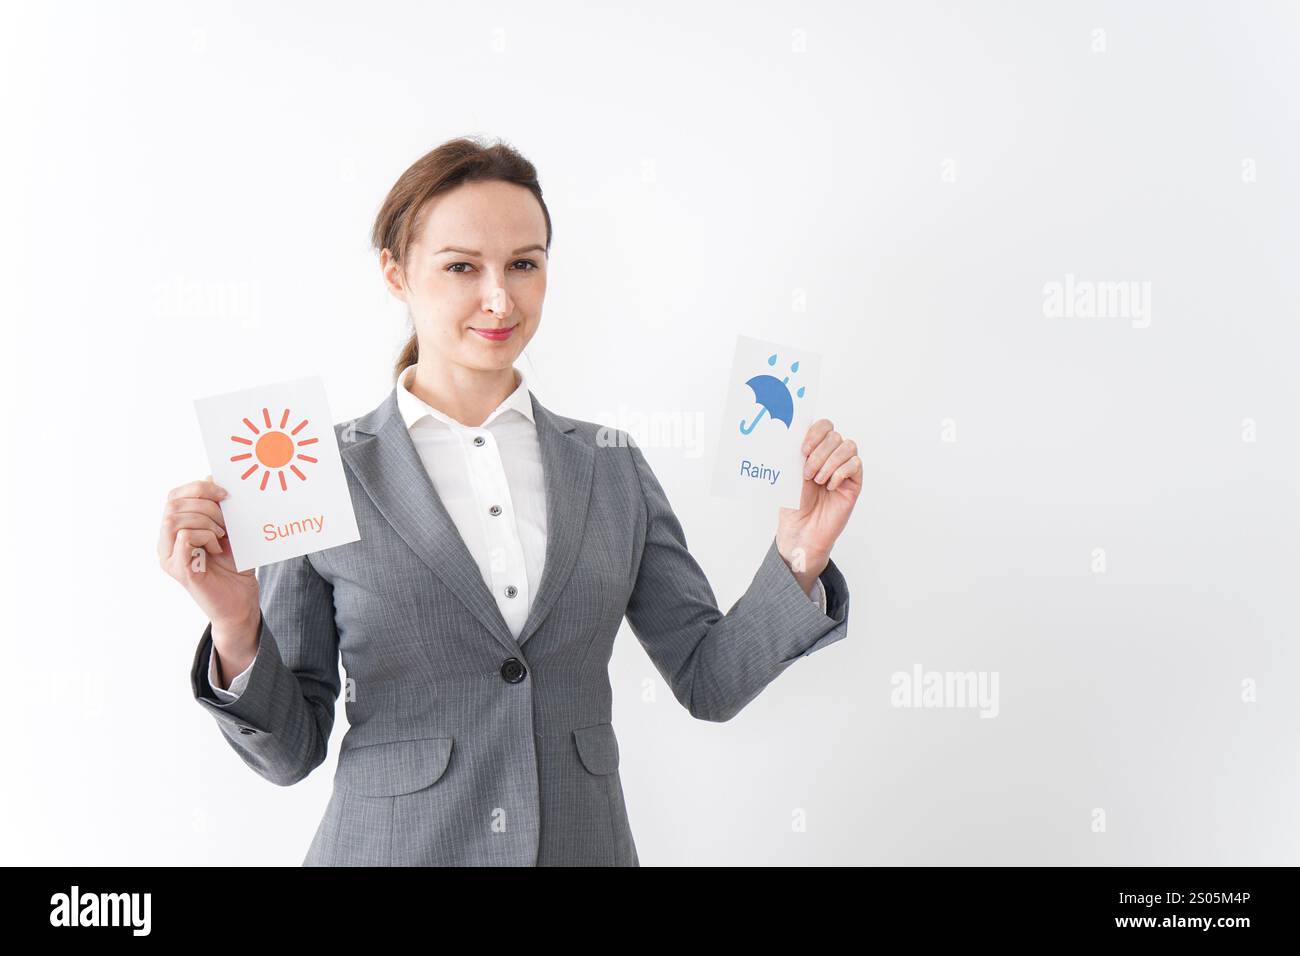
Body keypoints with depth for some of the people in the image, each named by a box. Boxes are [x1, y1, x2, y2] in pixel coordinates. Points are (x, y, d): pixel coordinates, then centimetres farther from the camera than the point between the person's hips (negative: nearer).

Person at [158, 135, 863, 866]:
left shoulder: (613, 466, 2)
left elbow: (709, 681, 3)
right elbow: (290, 749, -4)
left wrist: (800, 558, -10)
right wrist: (235, 631, -21)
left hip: (584, 842, 3)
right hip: (391, 845, -2)